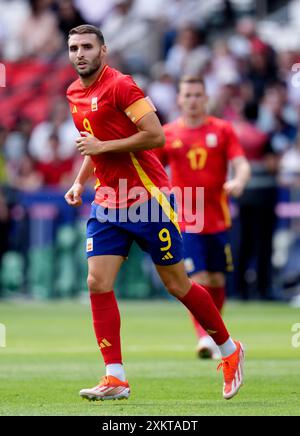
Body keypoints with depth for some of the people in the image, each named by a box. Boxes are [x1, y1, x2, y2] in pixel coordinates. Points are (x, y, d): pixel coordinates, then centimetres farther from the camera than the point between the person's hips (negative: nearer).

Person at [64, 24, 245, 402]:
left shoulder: (120, 85, -14)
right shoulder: (74, 94, 10)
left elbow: (156, 136, -20)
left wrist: (103, 146, -20)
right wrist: (80, 180, 13)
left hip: (146, 200, -7)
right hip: (107, 204, 7)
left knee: (177, 285, 2)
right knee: (98, 283, -7)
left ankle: (230, 351, 22)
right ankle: (115, 378, -5)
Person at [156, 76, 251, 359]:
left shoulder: (222, 130, 4)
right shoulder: (167, 134, 5)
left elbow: (242, 165, -3)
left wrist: (238, 181, -25)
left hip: (218, 220, 1)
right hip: (186, 222, -1)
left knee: (217, 282, 7)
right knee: (198, 281, -14)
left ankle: (213, 335, 23)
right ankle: (203, 337, -16)